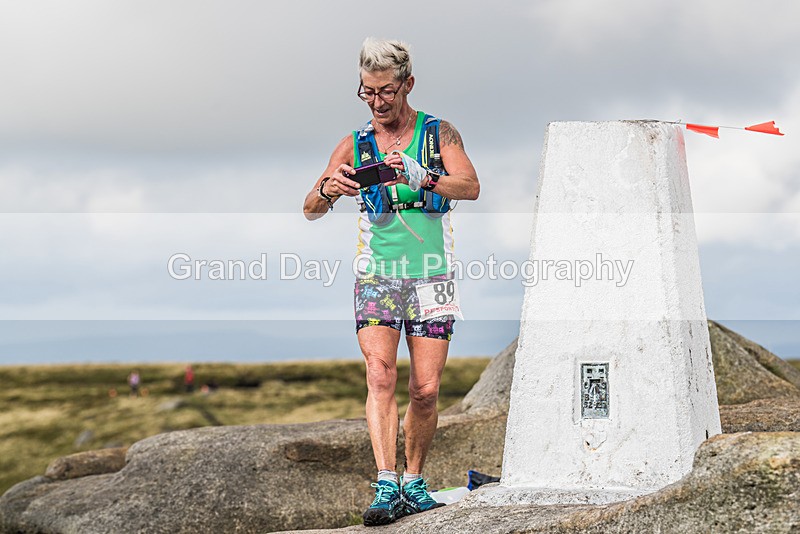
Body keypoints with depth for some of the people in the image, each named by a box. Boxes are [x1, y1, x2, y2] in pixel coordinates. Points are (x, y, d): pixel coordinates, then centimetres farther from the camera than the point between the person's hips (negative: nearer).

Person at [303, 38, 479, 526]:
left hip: (432, 275, 0)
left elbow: (471, 187, -14)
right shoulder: (355, 146, 8)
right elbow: (311, 211, 4)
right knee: (381, 377, -17)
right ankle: (387, 488, -21)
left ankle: (414, 483, 16)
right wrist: (329, 189, -20)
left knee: (425, 389, -1)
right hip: (377, 274, 0)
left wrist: (422, 178, -32)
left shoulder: (439, 133, 4)